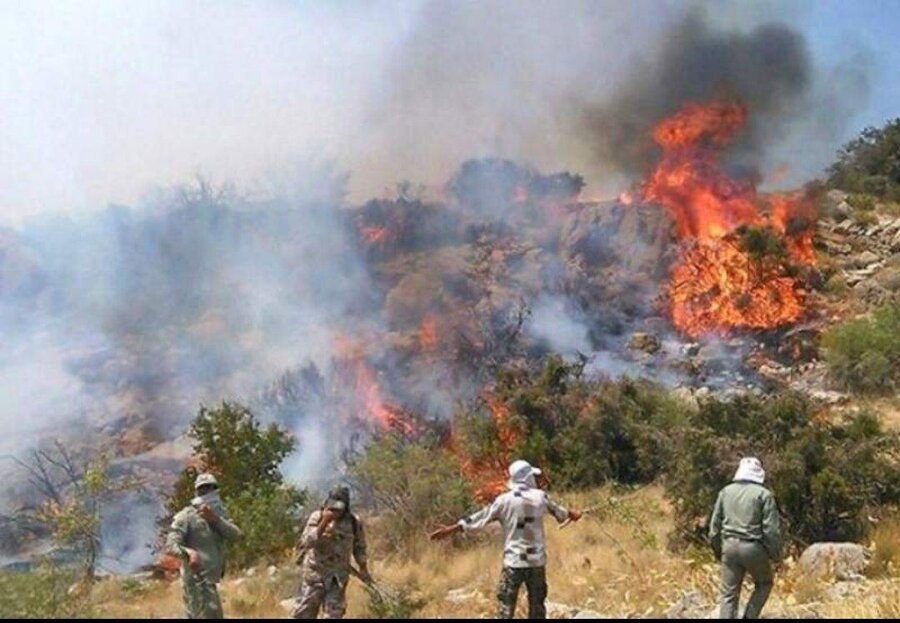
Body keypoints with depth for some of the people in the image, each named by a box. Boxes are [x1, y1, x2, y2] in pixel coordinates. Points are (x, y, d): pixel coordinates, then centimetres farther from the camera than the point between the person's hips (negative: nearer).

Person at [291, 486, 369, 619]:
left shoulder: (354, 522, -5)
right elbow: (306, 542, -21)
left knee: (334, 614, 3)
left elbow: (359, 546, 10)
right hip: (315, 574, -1)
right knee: (302, 614, 2)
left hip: (338, 578, 1)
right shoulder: (317, 517, -10)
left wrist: (363, 569, 10)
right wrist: (324, 523, -28)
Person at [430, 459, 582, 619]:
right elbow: (558, 511, 21)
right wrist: (571, 514, 44)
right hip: (537, 560, 2)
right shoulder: (540, 496, 1)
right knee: (537, 606, 12)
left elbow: (479, 518, -4)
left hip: (514, 561, -2)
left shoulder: (505, 500, -6)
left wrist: (450, 529, 3)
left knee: (507, 606, 3)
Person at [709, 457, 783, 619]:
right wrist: (776, 554, 4)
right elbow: (771, 528, -7)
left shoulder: (726, 492, 9)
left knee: (729, 595, 7)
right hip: (753, 547, -3)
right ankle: (749, 617, 8)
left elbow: (715, 524, 11)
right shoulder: (764, 494, -5)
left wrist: (717, 550, 20)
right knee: (764, 584, 21)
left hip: (730, 545, 3)